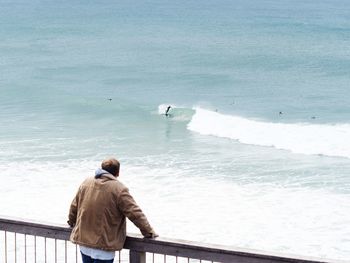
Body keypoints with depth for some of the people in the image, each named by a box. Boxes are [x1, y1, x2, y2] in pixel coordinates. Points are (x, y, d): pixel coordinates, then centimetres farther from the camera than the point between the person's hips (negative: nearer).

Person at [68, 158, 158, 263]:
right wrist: (148, 232, -5)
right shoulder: (119, 189, -13)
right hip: (103, 246, -6)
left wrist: (72, 222, 36)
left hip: (83, 240, 6)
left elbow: (74, 206, 18)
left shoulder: (86, 183, 6)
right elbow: (135, 213, -14)